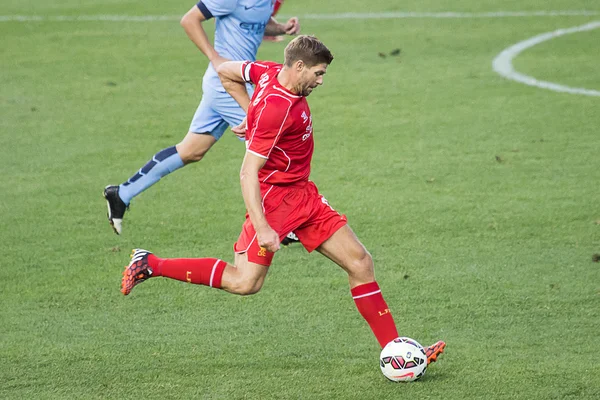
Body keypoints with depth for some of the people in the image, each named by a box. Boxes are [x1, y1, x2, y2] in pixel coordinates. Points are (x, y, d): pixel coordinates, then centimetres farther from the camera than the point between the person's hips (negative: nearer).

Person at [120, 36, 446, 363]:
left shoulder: (273, 73, 2)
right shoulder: (277, 109, -25)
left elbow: (226, 72, 19)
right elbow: (248, 173, -26)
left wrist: (252, 113, 17)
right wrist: (261, 228, -30)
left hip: (303, 195, 10)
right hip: (274, 197, -10)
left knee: (360, 262, 3)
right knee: (244, 282, -13)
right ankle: (150, 265, 1)